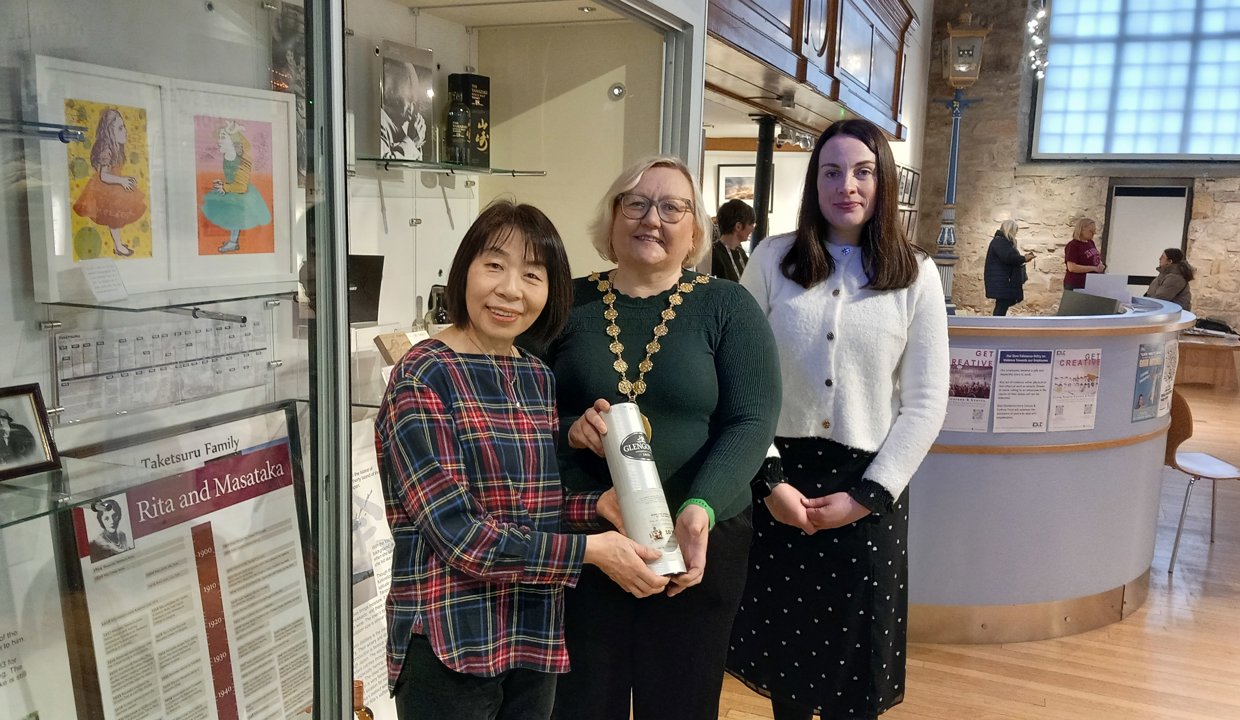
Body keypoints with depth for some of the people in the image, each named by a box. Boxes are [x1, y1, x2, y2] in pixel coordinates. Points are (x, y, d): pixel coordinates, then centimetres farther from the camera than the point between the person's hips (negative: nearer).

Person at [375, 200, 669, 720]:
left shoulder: (538, 379, 6)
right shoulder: (423, 378, -15)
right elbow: (459, 535, -21)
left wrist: (598, 508, -6)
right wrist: (590, 550, -18)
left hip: (535, 635, 7)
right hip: (449, 643, -6)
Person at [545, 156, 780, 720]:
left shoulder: (728, 308, -1)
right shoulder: (568, 304, 3)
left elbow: (752, 422, -9)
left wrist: (701, 509, -24)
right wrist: (568, 430, -19)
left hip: (697, 543, 0)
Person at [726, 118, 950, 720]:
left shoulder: (915, 275, 0)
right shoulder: (772, 260, 0)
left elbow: (925, 402, -1)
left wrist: (867, 494, -8)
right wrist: (769, 479, -10)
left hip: (867, 491, 0)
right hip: (781, 481, 0)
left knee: (854, 654, 12)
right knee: (782, 642, 13)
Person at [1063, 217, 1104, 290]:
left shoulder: (1091, 243, 11)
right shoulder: (1073, 245, -11)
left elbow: (1096, 259, 26)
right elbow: (1071, 267, -19)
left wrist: (1100, 266, 2)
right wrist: (1093, 268, -18)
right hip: (1076, 286, -7)